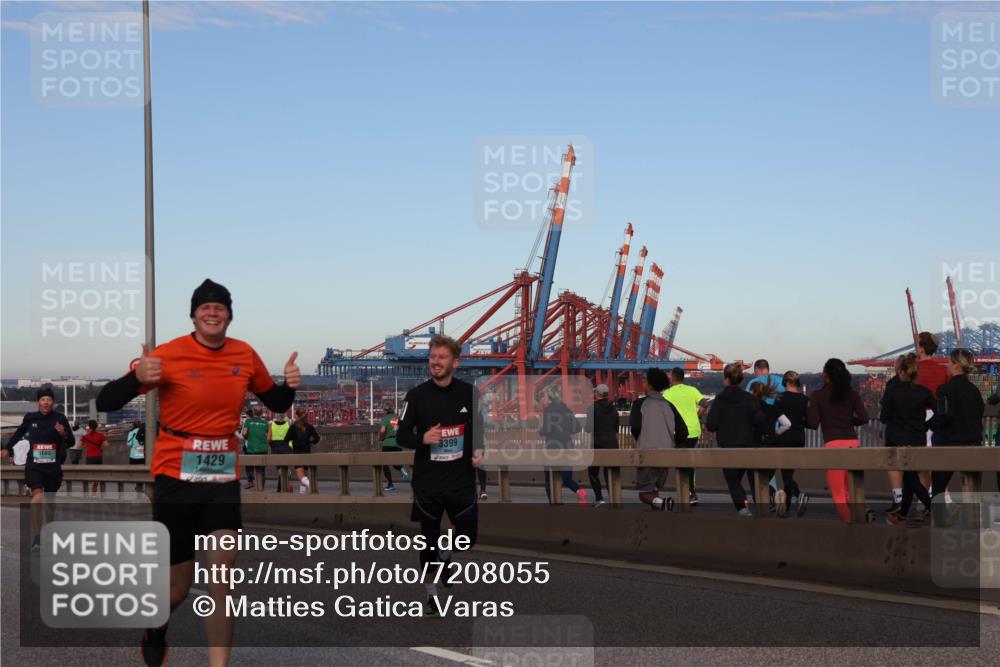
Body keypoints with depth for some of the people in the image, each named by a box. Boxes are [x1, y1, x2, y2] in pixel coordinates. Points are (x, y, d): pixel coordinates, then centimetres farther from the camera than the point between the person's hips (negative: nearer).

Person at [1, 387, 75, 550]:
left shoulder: (59, 418, -5)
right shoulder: (30, 418, -1)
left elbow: (71, 442, -2)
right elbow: (19, 433, 20)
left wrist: (64, 434, -22)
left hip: (53, 467, 1)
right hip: (34, 466, -1)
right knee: (37, 497, -21)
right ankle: (36, 536, -16)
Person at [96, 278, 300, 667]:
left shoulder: (245, 356, 2)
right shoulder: (168, 356, -11)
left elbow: (276, 403, 18)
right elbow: (106, 403, -12)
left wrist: (289, 385, -5)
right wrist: (139, 378, -32)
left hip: (224, 475, 3)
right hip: (176, 475, -3)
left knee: (222, 569, -12)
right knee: (178, 587, 6)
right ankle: (155, 631, 41)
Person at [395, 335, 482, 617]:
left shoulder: (469, 393, -1)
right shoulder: (416, 395, -5)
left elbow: (480, 426, 13)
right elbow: (402, 435, -2)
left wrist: (480, 450, -5)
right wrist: (422, 439, -22)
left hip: (462, 480, 1)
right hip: (427, 483, -1)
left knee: (468, 537, 2)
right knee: (428, 541, 6)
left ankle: (445, 555, 36)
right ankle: (431, 595, 22)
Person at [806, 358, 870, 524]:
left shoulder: (818, 395, 0)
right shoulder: (852, 394, 8)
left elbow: (813, 423, -4)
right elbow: (864, 418, 1)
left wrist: (808, 410, 15)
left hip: (833, 444, -4)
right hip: (853, 443, 4)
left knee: (838, 496, -1)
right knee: (849, 493, 20)